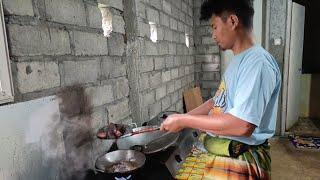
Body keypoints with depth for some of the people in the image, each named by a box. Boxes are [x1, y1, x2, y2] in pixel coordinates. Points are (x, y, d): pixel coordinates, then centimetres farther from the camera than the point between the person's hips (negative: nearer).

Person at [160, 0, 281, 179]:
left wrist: (185, 120, -21)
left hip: (240, 160, -8)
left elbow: (242, 125, -30)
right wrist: (179, 119, 7)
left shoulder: (257, 62, -22)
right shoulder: (238, 61, 9)